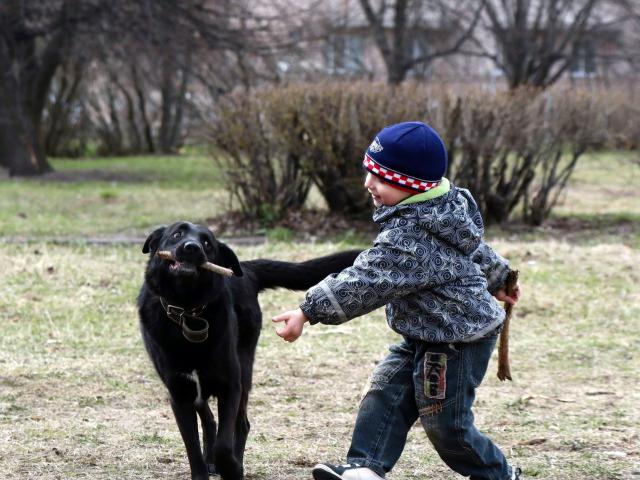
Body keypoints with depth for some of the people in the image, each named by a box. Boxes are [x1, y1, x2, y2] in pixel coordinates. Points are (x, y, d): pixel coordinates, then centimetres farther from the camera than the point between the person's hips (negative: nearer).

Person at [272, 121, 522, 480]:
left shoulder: (409, 239, -29)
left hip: (456, 343, -10)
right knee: (385, 393, 3)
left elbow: (365, 283, -33)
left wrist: (308, 312, -34)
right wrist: (498, 280, 38)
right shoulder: (446, 208, 3)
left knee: (447, 424, 3)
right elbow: (476, 249, 20)